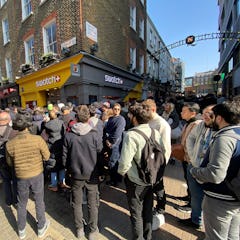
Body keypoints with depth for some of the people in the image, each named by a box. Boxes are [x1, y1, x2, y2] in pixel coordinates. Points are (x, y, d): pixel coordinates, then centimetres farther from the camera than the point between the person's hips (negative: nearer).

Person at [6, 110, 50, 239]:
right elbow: (47, 157, -13)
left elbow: (10, 163, 0)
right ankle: (41, 228, 40)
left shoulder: (9, 144, -16)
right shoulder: (38, 139, -25)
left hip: (21, 177, 2)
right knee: (39, 202, 20)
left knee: (21, 204, 25)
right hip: (37, 175, -1)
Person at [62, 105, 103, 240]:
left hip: (76, 174, 2)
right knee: (93, 204, 16)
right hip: (92, 174, -2)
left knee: (77, 203, 22)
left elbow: (65, 156, 0)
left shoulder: (69, 135, -10)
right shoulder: (94, 134, -18)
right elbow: (101, 154, -8)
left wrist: (69, 169, 14)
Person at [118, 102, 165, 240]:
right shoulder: (156, 133, -8)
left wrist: (121, 172, -4)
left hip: (135, 181, -6)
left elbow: (125, 162, -26)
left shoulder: (131, 135, -26)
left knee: (136, 213, 19)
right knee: (148, 210, 26)